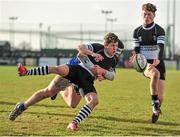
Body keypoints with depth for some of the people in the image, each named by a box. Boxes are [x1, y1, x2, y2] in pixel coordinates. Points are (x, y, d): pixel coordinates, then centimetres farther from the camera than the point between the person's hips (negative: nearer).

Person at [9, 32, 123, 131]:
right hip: (78, 69, -4)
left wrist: (103, 71, -1)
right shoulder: (98, 48, 0)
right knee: (60, 69, -33)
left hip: (88, 80, 4)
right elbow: (80, 47, -11)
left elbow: (112, 76, 20)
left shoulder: (114, 60, 13)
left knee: (94, 100, -23)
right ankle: (26, 72, -29)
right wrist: (92, 53, -28)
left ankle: (74, 123, -23)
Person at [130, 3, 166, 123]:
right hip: (145, 64, 1)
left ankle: (156, 111, 32)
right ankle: (154, 102, -29)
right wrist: (135, 56, -16)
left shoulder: (159, 30, -5)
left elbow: (161, 47, -20)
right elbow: (137, 49, 9)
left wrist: (158, 60, -40)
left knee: (160, 97, -3)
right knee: (155, 73, -39)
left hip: (158, 64, -1)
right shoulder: (137, 31, 7)